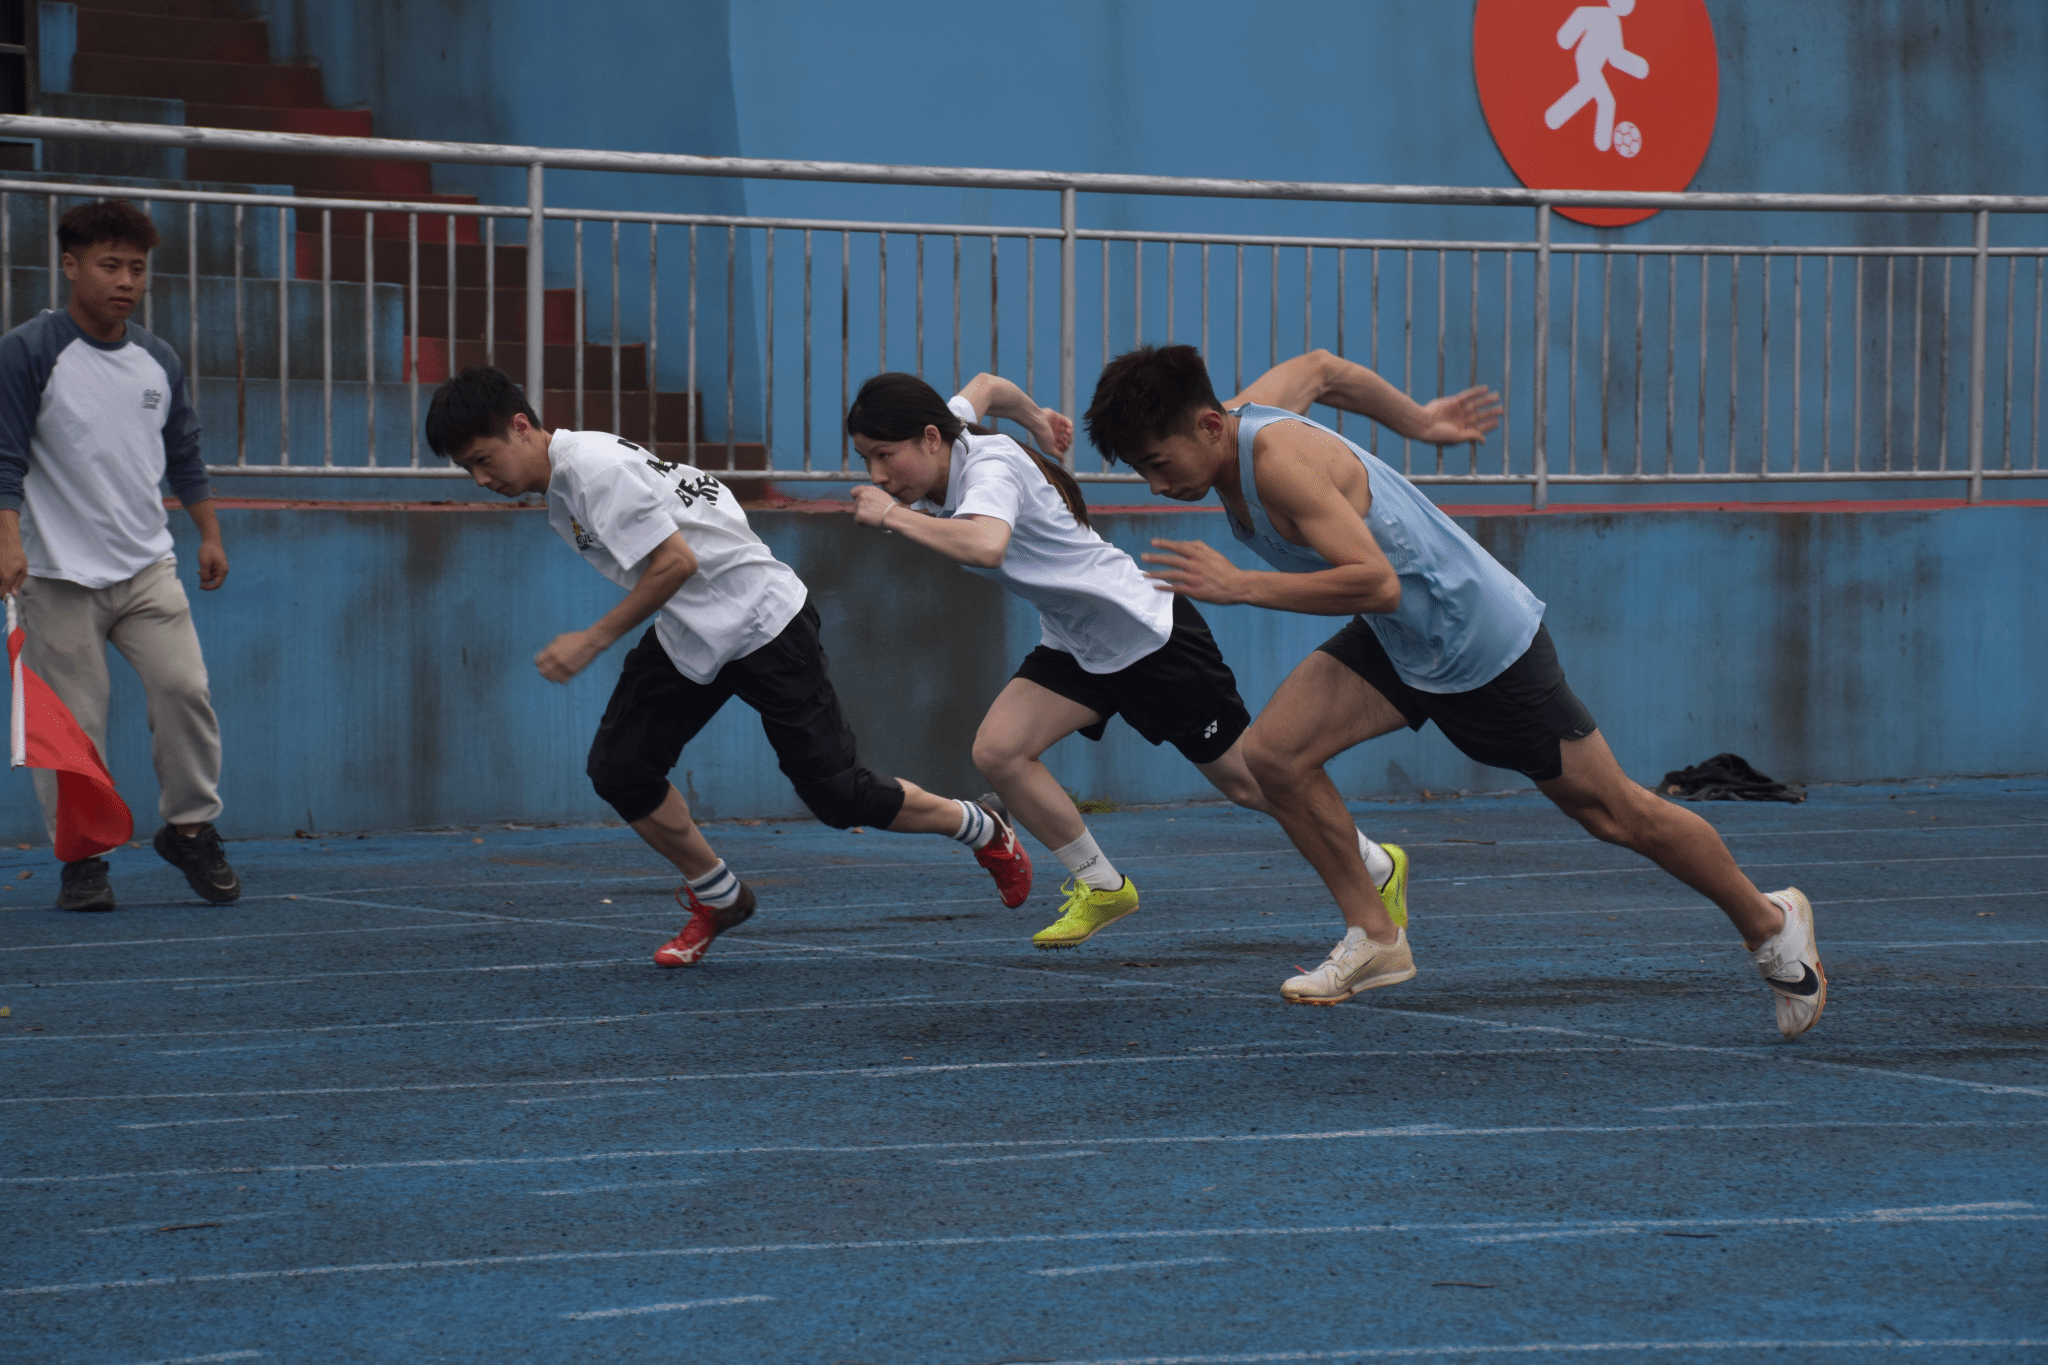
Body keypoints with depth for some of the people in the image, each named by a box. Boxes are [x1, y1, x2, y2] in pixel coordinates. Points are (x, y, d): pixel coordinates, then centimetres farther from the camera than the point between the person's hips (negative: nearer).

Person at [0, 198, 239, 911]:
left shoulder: (159, 362, 10)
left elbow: (184, 456, 22)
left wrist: (210, 534, 22)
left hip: (148, 567, 4)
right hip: (58, 576, -4)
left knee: (184, 689, -8)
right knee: (71, 722, -3)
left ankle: (189, 827, 9)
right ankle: (81, 859, 6)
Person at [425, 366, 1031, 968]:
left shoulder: (594, 468, -25)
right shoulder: (559, 486, 6)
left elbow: (677, 561, -28)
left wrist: (593, 640, -24)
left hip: (763, 619, -9)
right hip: (686, 635, 9)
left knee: (838, 796, -4)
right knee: (617, 769, -6)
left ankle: (982, 831, 21)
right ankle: (718, 898, 14)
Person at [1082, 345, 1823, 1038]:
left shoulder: (1279, 460, -32)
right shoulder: (1243, 415, -6)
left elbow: (1377, 581, -40)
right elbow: (1322, 369, 15)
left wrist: (1238, 585, -40)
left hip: (1481, 639, -8)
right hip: (1396, 642, 8)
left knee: (1613, 812, 5)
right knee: (1273, 754, -10)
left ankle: (1769, 923, 26)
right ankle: (1374, 938, 5)